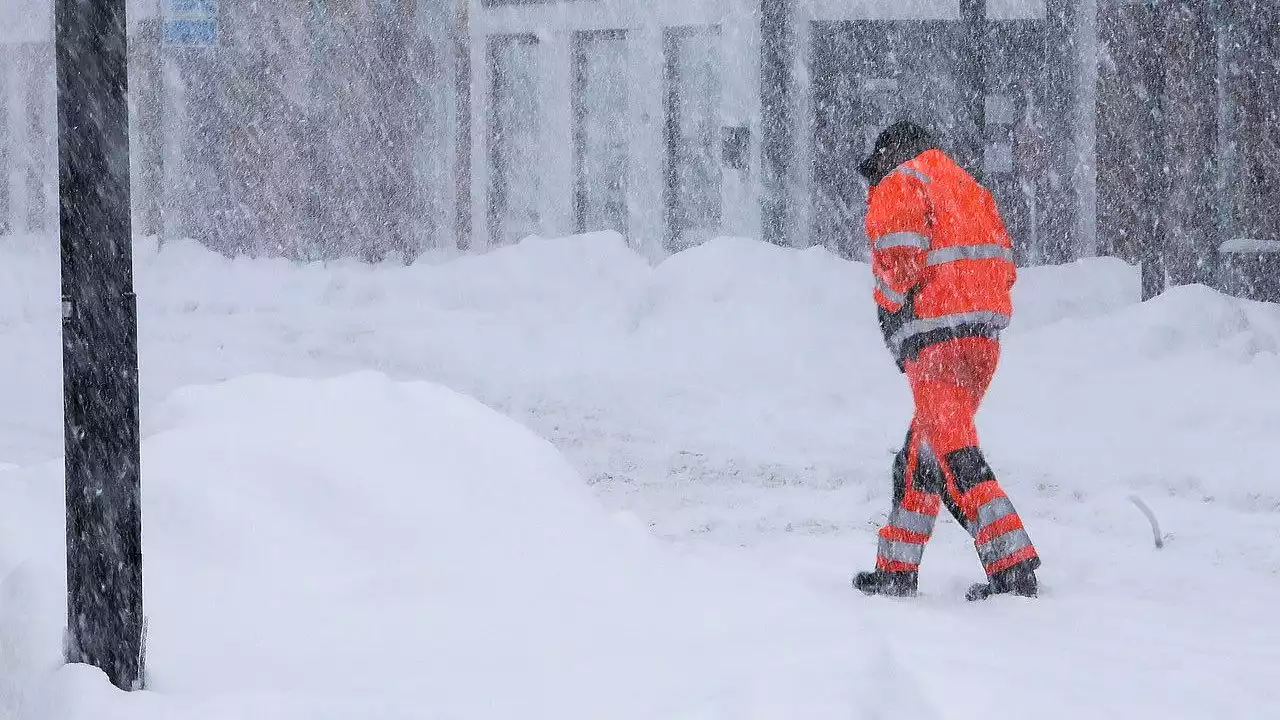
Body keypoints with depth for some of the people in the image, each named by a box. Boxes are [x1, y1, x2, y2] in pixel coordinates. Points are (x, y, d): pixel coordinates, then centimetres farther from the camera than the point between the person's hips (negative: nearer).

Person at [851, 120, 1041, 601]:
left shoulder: (898, 184, 1)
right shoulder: (969, 187, 24)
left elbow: (899, 256, -14)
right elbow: (1005, 265, 18)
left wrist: (892, 308, 2)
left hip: (936, 337, -8)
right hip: (984, 335, 8)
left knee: (958, 458, -12)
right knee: (920, 453, 18)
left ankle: (1014, 567, -23)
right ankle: (896, 570, 22)